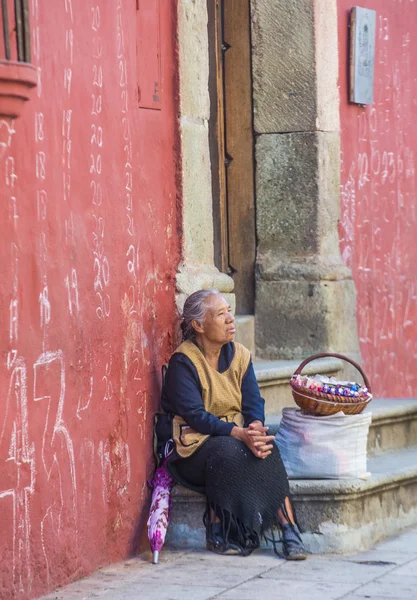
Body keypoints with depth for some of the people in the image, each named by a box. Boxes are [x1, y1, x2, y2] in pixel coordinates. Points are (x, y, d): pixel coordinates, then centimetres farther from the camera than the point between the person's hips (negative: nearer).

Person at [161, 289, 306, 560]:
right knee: (227, 452, -36)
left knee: (267, 448, -27)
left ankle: (288, 528, -31)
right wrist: (240, 434, -31)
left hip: (239, 437, 5)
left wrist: (256, 428, -24)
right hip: (195, 445, -5)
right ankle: (217, 533, -23)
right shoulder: (184, 362, -11)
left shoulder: (239, 355, 7)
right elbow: (194, 415, -20)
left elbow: (254, 404, 0)